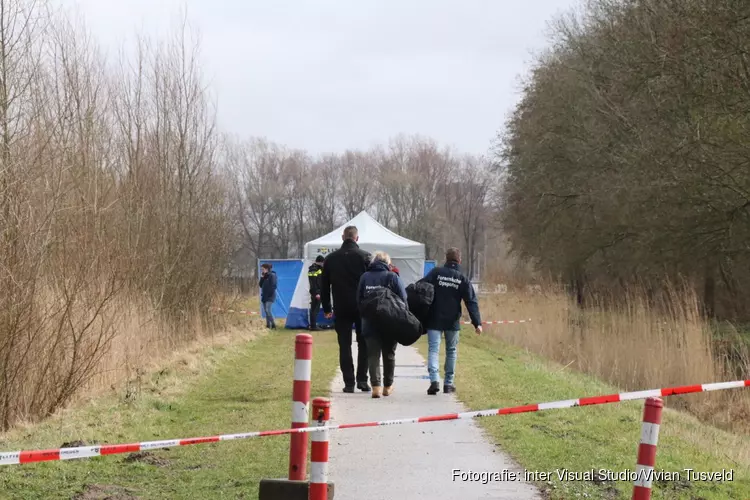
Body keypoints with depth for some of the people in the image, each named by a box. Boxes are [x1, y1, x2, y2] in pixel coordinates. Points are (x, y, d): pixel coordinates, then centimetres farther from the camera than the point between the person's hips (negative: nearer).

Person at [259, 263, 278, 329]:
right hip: (264, 296, 9)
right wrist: (262, 278, 0)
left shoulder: (272, 276, -10)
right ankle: (268, 325, 12)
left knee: (268, 310, -20)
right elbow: (261, 285, 12)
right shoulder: (264, 276, 14)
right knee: (266, 311, 8)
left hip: (270, 297, -9)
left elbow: (273, 286, -15)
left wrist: (269, 294, -15)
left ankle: (273, 325, -18)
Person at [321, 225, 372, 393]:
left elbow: (324, 286, 9)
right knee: (364, 344, 9)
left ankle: (349, 382, 0)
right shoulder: (365, 257, -3)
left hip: (341, 309, 1)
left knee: (344, 345, 5)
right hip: (362, 308, -1)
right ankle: (362, 379, 2)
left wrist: (326, 308, 16)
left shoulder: (331, 258, 5)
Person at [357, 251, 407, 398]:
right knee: (389, 354, 14)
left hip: (370, 324, 1)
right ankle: (388, 386, 21)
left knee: (373, 355, 0)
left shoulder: (365, 277, 1)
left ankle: (376, 385, -15)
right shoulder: (392, 277, -6)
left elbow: (359, 300, 4)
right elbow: (403, 300, -8)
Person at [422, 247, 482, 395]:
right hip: (452, 321, 1)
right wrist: (477, 323, -3)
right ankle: (449, 383, 19)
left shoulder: (436, 272, -1)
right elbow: (471, 302, -2)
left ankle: (434, 379, -24)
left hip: (434, 320, -1)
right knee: (451, 350, 16)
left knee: (433, 349, -3)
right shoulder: (463, 279, 1)